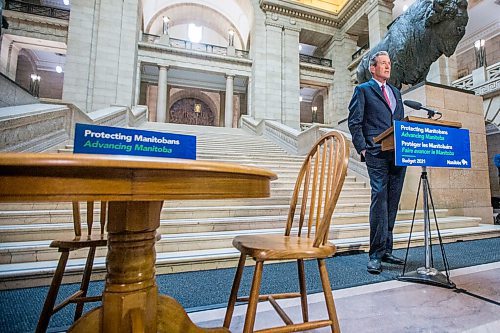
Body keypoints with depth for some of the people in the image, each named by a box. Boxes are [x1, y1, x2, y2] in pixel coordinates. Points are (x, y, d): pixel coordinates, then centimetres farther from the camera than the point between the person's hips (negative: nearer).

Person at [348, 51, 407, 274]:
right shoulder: (363, 90, 8)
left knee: (392, 202, 6)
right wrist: (362, 149, -12)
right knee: (379, 199, -12)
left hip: (399, 154, 6)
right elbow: (354, 122, -2)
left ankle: (386, 250, 16)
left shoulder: (396, 92, 27)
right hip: (377, 154, -6)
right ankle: (376, 255, -4)